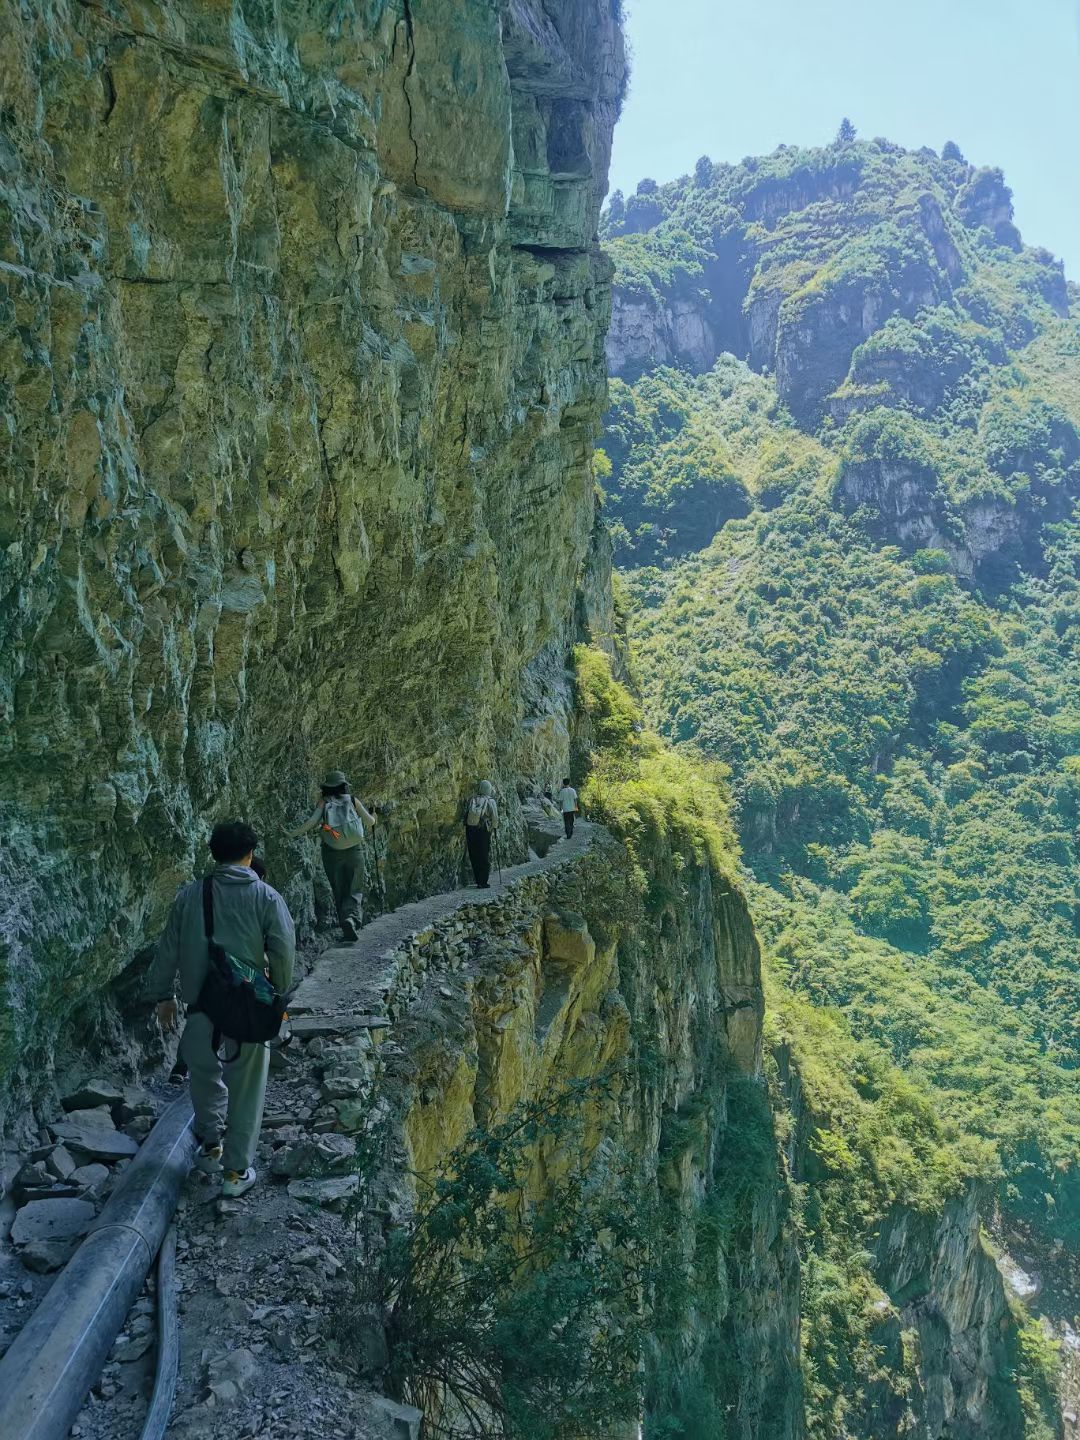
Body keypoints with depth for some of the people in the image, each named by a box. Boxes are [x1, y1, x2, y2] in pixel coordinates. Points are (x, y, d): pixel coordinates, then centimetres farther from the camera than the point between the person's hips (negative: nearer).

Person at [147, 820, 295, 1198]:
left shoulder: (190, 894, -1)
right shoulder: (265, 896, -8)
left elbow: (168, 948, 4)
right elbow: (283, 950, -12)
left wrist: (163, 994, 16)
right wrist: (279, 995, 3)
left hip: (201, 1004, 2)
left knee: (204, 1074, 26)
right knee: (245, 1087, 11)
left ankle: (211, 1147, 39)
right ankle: (237, 1171, 17)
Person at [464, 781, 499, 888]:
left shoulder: (472, 800, 7)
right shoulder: (490, 801, -4)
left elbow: (465, 814, 5)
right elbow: (495, 818, -6)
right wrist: (494, 828, 12)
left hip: (470, 830, 4)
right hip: (484, 831, -4)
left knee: (474, 857, 11)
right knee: (485, 858, 4)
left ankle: (478, 881, 16)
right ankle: (484, 882, 2)